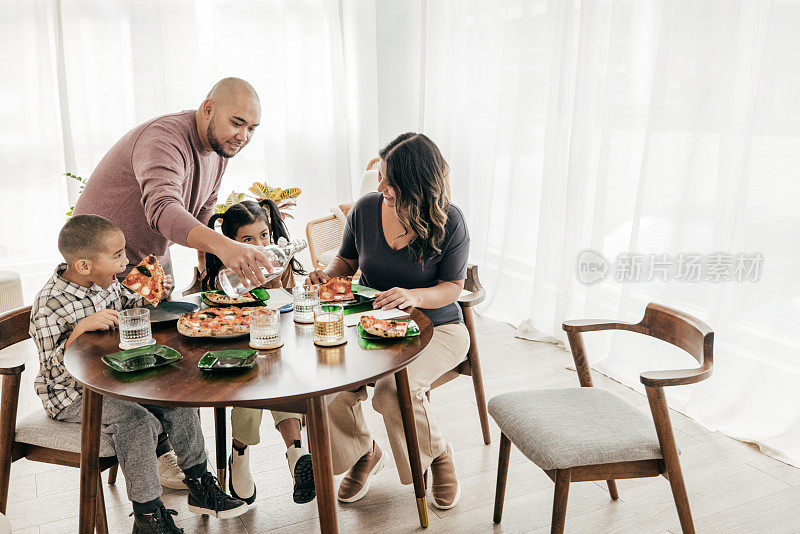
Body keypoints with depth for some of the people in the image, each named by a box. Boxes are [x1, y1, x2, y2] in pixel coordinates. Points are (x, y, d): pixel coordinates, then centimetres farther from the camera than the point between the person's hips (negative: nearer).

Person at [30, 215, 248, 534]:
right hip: (73, 394, -8)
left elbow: (125, 308, 20)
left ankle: (200, 486, 9)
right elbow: (52, 370, -23)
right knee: (137, 422, -27)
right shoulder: (50, 306, -23)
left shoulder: (107, 282, -1)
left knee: (178, 400, -5)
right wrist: (81, 328, -34)